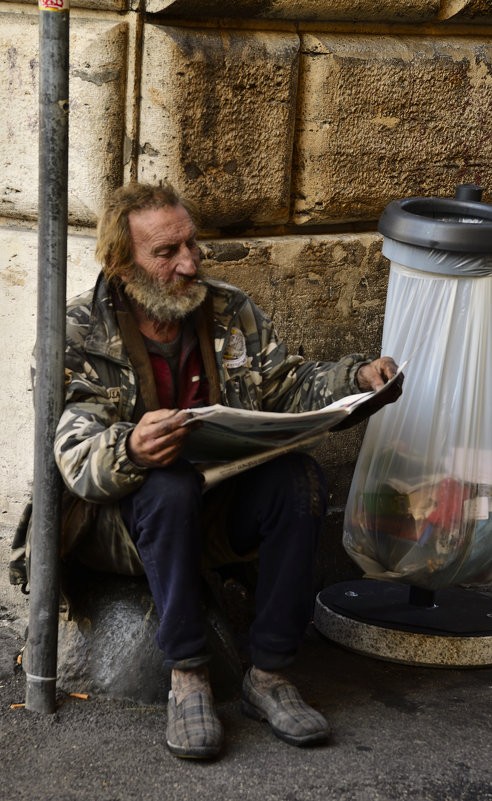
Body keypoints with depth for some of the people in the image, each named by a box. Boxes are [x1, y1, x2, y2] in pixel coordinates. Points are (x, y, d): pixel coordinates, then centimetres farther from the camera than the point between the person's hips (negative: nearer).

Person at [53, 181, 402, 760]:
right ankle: (187, 677, -26)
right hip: (125, 516, -4)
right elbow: (75, 456, -19)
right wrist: (130, 451, -42)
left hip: (220, 507, 4)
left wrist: (356, 378, -11)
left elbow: (288, 387, 8)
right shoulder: (81, 335, -10)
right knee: (170, 486, -37)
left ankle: (269, 675, -19)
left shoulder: (231, 312, 5)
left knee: (300, 478, -25)